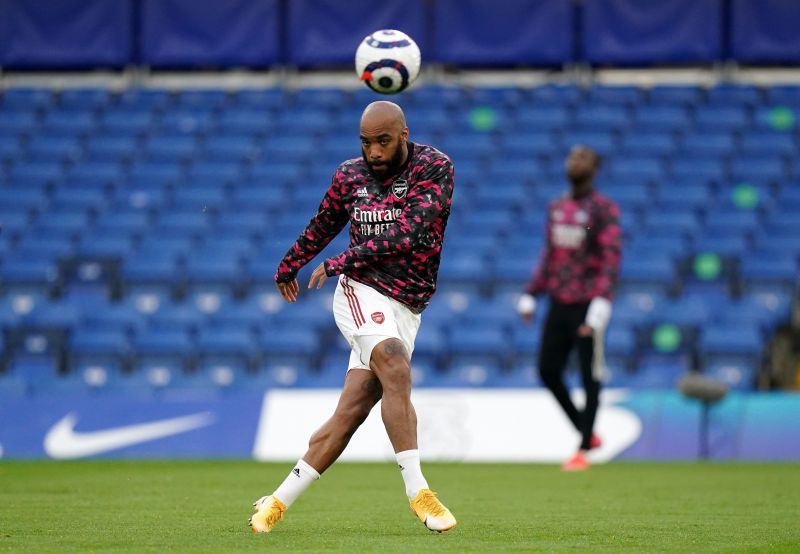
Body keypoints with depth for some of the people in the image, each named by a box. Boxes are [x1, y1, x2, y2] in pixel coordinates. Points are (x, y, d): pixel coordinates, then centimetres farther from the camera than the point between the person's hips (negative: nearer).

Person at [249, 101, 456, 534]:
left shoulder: (434, 167, -5)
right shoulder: (349, 176, 5)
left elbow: (410, 231, -17)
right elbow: (322, 227, 24)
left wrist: (342, 261, -14)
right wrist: (287, 267, 39)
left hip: (406, 310, 0)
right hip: (362, 291, 0)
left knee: (350, 413, -6)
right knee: (395, 367, -29)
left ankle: (277, 503, 3)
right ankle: (417, 490, -32)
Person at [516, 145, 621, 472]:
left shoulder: (603, 209, -6)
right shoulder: (556, 208, 14)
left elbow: (611, 259, -13)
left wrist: (601, 301, -23)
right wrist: (530, 295, 19)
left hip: (585, 306, -7)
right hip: (558, 303, 7)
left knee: (590, 377, -2)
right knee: (548, 371, 3)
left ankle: (583, 450, 3)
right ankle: (586, 432, 18)